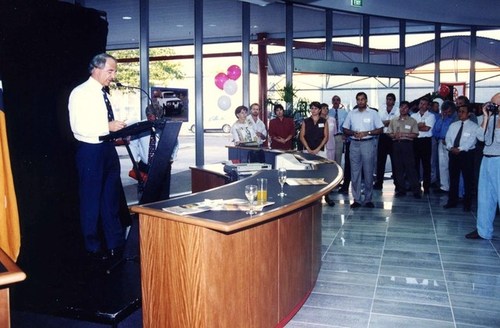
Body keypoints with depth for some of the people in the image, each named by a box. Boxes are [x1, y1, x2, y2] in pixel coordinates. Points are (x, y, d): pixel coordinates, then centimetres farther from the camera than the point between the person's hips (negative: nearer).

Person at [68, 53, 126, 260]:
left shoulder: (104, 94, 13)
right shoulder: (80, 93, -10)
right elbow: (78, 127, -20)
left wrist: (118, 131, 2)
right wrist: (108, 127, -22)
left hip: (108, 149, 8)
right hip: (91, 151, -8)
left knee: (112, 198, 13)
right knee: (91, 200, 4)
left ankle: (115, 243, 25)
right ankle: (94, 247, 19)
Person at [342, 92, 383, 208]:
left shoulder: (373, 113, 2)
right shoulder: (351, 114, 10)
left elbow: (380, 130, 0)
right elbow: (345, 130, 12)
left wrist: (366, 133, -13)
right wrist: (353, 133, -8)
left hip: (368, 143, -2)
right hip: (354, 144, 2)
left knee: (368, 172, 2)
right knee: (355, 173, 2)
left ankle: (368, 199, 10)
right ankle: (356, 199, 8)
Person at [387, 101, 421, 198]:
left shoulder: (412, 121, 5)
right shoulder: (393, 120, 14)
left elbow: (415, 134, -1)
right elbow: (389, 133, 11)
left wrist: (403, 134, -12)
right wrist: (394, 135, -9)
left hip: (407, 144, -3)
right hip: (396, 144, 3)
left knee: (410, 167, -6)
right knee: (398, 167, 4)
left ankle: (416, 190, -2)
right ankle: (401, 189, 12)